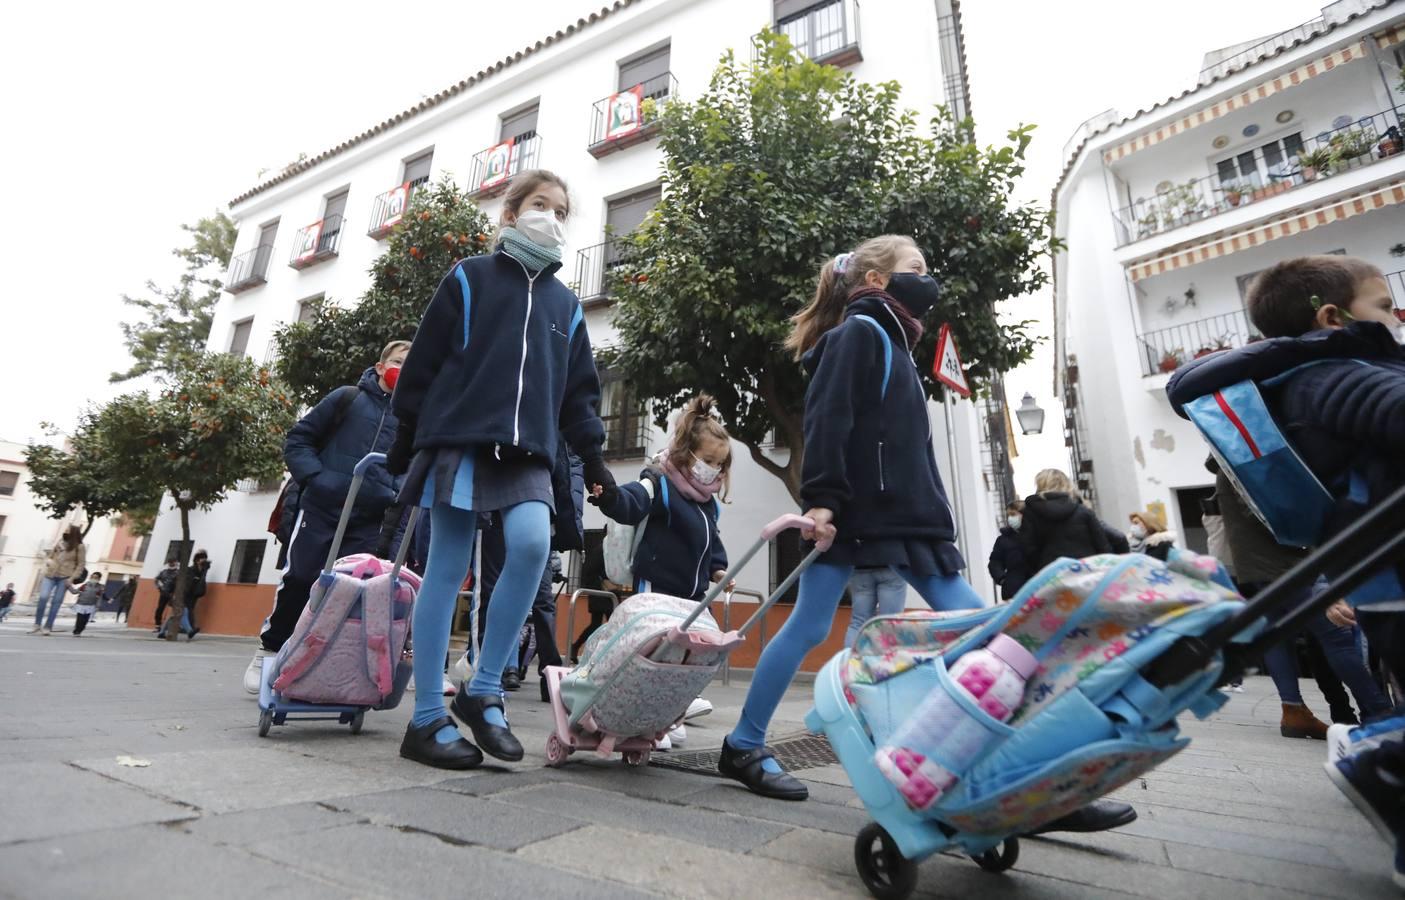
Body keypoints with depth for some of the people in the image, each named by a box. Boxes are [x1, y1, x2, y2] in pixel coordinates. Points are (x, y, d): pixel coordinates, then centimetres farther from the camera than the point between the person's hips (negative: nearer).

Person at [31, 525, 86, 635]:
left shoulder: (79, 547, -3)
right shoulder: (59, 542, 10)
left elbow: (81, 564, -4)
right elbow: (49, 554, 18)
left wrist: (72, 578, -10)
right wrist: (48, 561, -6)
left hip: (65, 577, -3)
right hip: (50, 575, 3)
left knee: (56, 601, -2)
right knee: (43, 597, -9)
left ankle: (48, 627, 3)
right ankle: (37, 624, 4)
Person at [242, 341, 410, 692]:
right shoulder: (348, 398, 5)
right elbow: (298, 440, 5)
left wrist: (394, 496, -3)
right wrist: (315, 478, -10)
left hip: (368, 521, 2)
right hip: (322, 508, -1)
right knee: (298, 581, 2)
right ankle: (269, 650, 23)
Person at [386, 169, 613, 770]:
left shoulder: (565, 303, 19)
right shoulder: (469, 279, 8)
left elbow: (579, 389, 18)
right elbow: (423, 363, 5)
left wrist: (591, 454, 9)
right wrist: (406, 442, 2)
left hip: (528, 452, 3)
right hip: (459, 440, -3)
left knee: (532, 543, -20)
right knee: (447, 569, -2)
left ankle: (483, 690, -3)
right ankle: (427, 718, 8)